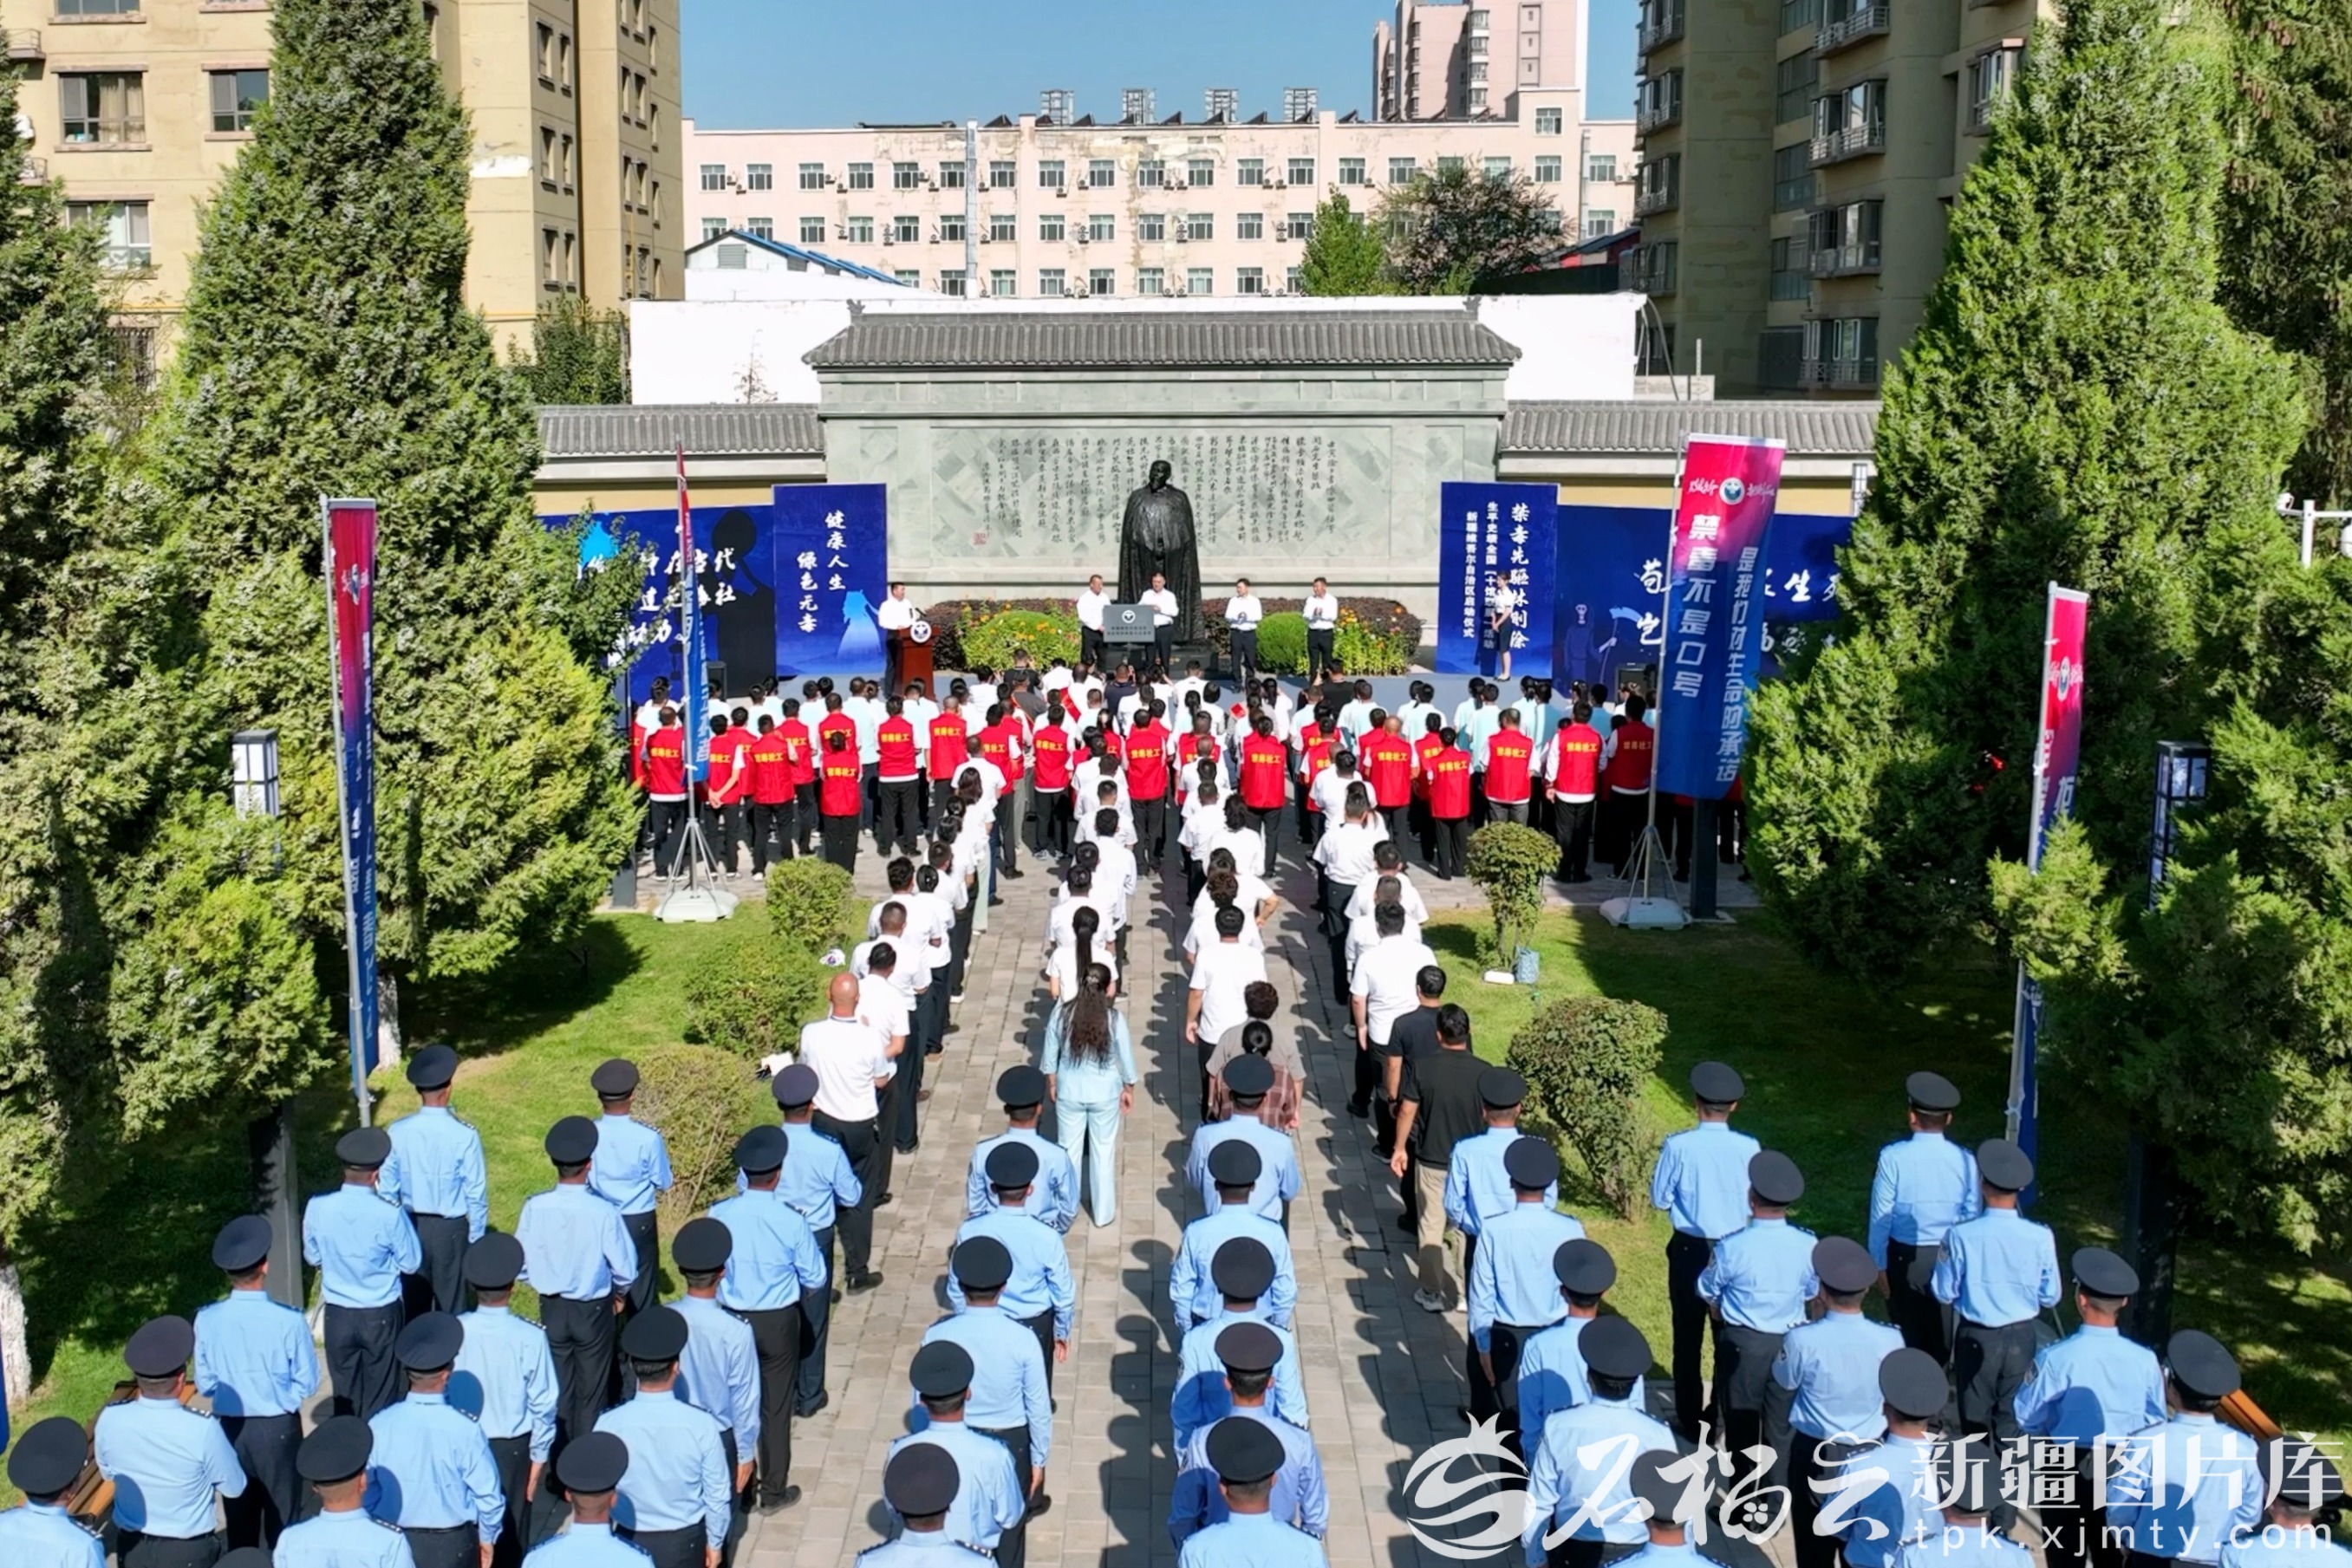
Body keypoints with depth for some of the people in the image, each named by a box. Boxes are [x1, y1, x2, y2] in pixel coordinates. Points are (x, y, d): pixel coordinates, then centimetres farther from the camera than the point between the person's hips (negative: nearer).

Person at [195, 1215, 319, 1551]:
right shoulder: (288, 1321, -23)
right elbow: (308, 1383, -11)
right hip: (278, 1429, -3)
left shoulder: (207, 1320, -15)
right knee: (281, 1520, 14)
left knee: (239, 1523, 19)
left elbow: (204, 1385, -2)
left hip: (229, 1429, 3)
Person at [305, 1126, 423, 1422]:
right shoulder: (390, 1215, -24)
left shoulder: (317, 1208, -14)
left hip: (337, 1314, 3)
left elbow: (312, 1257, 2)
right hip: (381, 1315, -2)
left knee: (344, 1392, 19)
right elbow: (411, 1264, -10)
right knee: (378, 1396, 15)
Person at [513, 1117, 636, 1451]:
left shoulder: (535, 1207, -19)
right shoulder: (603, 1212, -26)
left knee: (557, 1388, 19)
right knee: (591, 1392, 16)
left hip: (551, 1308, 2)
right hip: (593, 1309, -2)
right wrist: (620, 1291, 8)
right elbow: (625, 1269, -14)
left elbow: (520, 1263, -7)